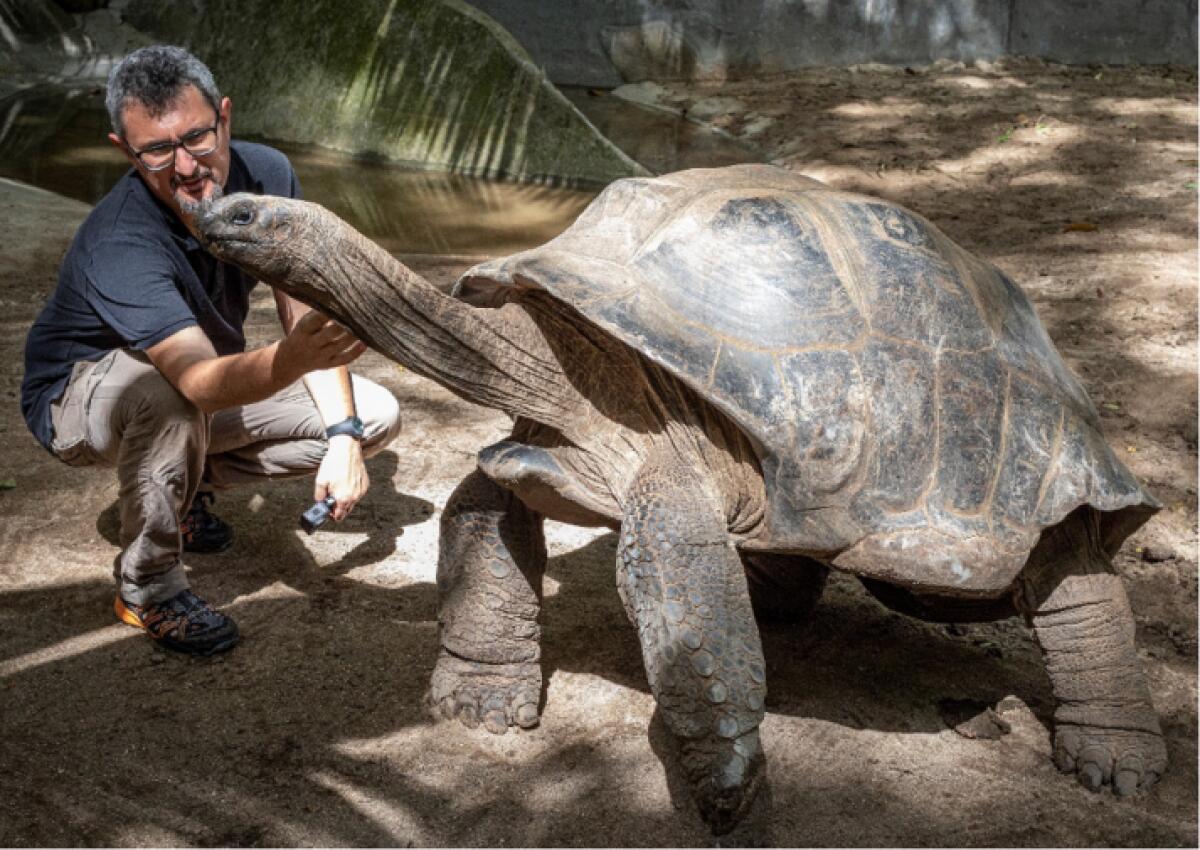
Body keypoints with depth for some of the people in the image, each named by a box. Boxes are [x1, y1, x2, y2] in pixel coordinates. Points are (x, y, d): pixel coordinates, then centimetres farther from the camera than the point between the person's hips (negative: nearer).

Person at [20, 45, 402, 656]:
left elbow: (307, 318, -13)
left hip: (205, 394, 6)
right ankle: (147, 586, -17)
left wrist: (343, 435, -24)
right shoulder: (118, 246, -37)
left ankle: (186, 482, 7)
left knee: (376, 416, -7)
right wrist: (294, 357, -70)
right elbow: (203, 381, -50)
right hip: (78, 396, -5)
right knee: (161, 391, -41)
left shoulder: (266, 175, -19)